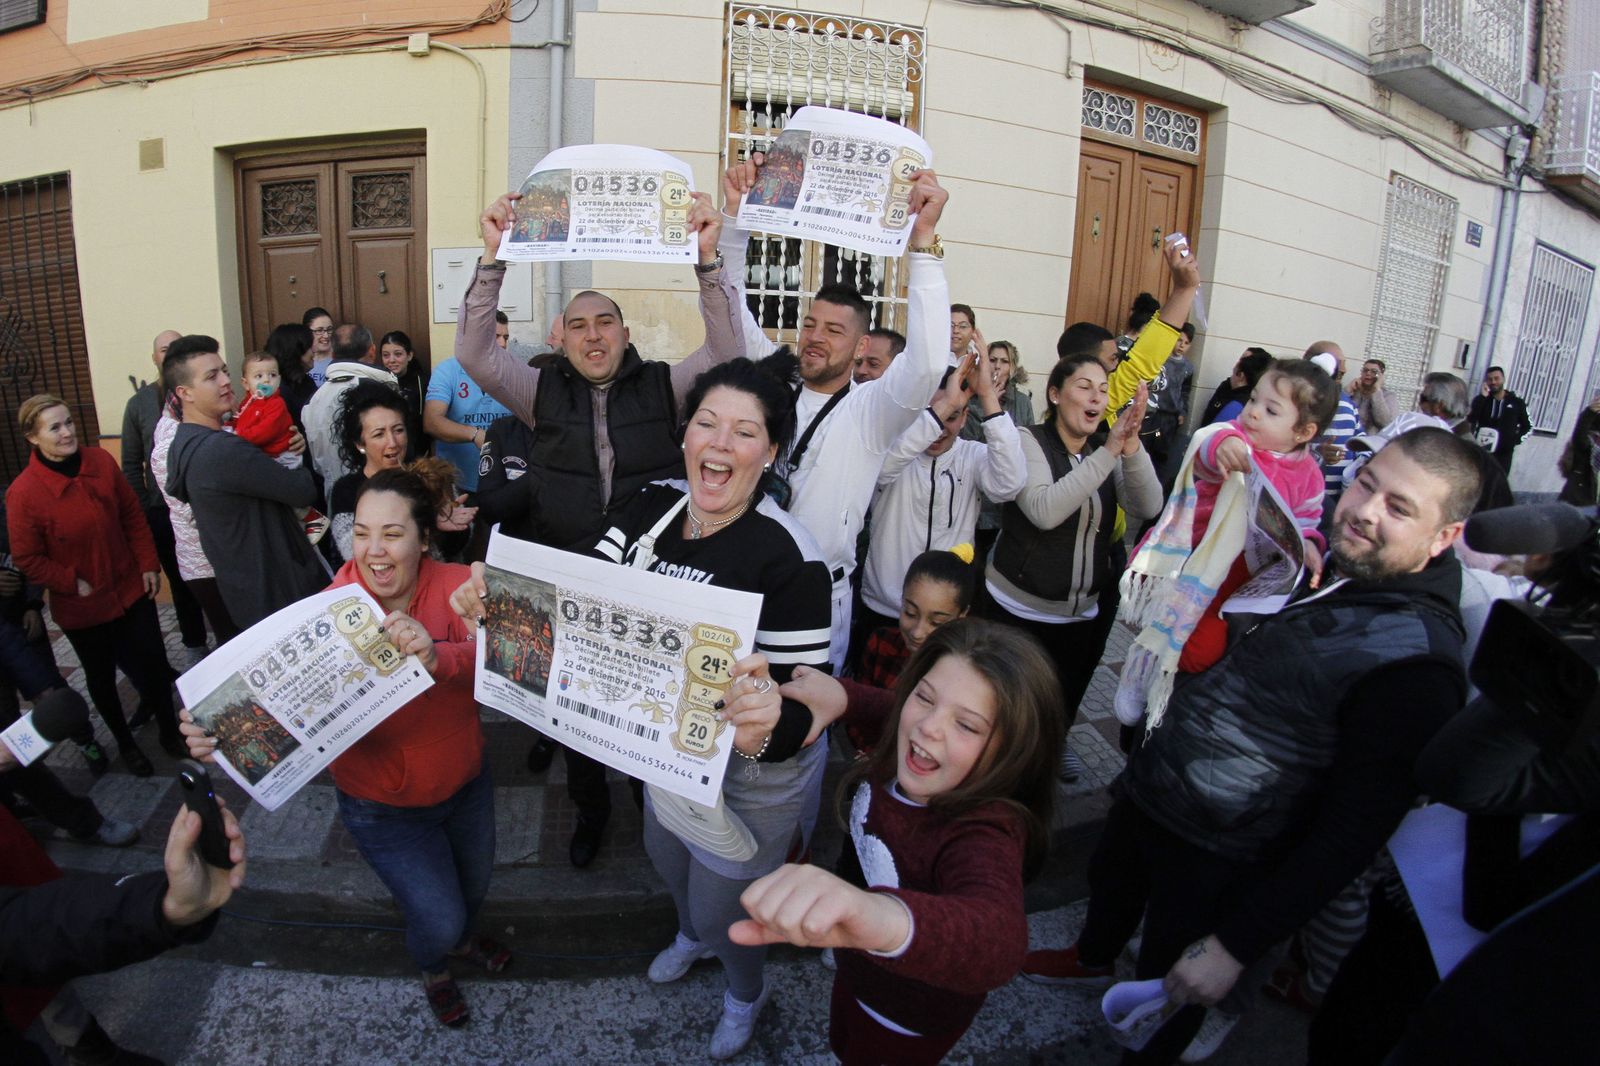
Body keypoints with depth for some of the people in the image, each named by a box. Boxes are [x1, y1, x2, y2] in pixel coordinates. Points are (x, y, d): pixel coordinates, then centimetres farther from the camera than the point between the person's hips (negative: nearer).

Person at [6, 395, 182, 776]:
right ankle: (124, 741, 38)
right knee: (102, 677, 17)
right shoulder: (23, 492, -18)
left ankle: (169, 729, 32)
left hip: (131, 588, 2)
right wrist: (74, 584, -15)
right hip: (82, 606, -2)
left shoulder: (100, 461, -9)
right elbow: (27, 558, -11)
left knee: (153, 664, 9)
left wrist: (149, 564, -1)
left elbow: (133, 515, 1)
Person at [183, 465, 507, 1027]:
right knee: (437, 918, 7)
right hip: (384, 809, -2)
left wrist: (439, 657, -55)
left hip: (467, 784, 3)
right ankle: (432, 968, 48)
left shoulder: (456, 586, -21)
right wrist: (220, 733, -50)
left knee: (474, 884, 26)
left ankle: (462, 939, 65)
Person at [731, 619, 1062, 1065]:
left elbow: (999, 936, -65)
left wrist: (890, 920, -84)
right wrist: (842, 694, -19)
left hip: (908, 1025, -5)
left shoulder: (986, 833, -42)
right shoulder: (899, 760, -23)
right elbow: (887, 707, 1)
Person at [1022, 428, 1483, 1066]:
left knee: (1169, 988, 16)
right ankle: (1091, 960, 63)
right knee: (1109, 880, 31)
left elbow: (1353, 832, -25)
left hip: (1214, 864, -8)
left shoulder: (1417, 662, -28)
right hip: (1145, 790, 8)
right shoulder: (1331, 568, -2)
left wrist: (1236, 944, -21)